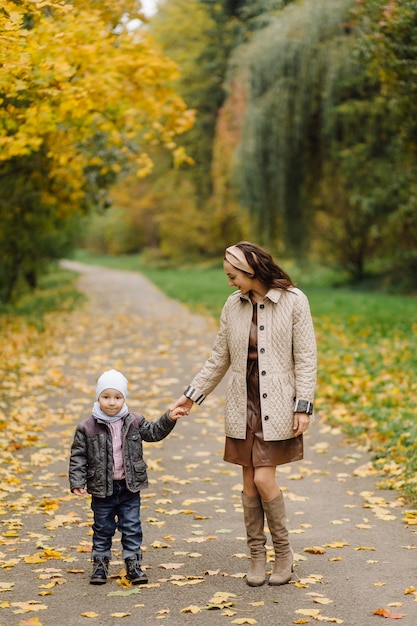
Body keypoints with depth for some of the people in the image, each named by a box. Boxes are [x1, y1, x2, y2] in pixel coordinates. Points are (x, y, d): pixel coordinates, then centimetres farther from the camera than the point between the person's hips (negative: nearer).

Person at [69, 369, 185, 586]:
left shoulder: (134, 422, 0)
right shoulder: (87, 428, -8)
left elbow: (154, 432, 10)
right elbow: (78, 456, -5)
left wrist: (169, 418, -5)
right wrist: (77, 482, -12)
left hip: (130, 487, 2)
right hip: (102, 488, -2)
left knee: (132, 528, 7)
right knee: (103, 529, 11)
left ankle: (133, 564, 16)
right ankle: (100, 564, 23)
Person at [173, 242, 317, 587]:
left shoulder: (294, 301, -8)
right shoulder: (234, 305, 5)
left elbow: (305, 357, -7)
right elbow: (220, 358, 12)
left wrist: (304, 406, -11)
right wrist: (192, 394, 9)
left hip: (276, 406, -4)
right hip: (243, 406, 4)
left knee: (264, 479, -9)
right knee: (249, 481, 5)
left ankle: (284, 552, 10)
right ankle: (257, 556, 17)